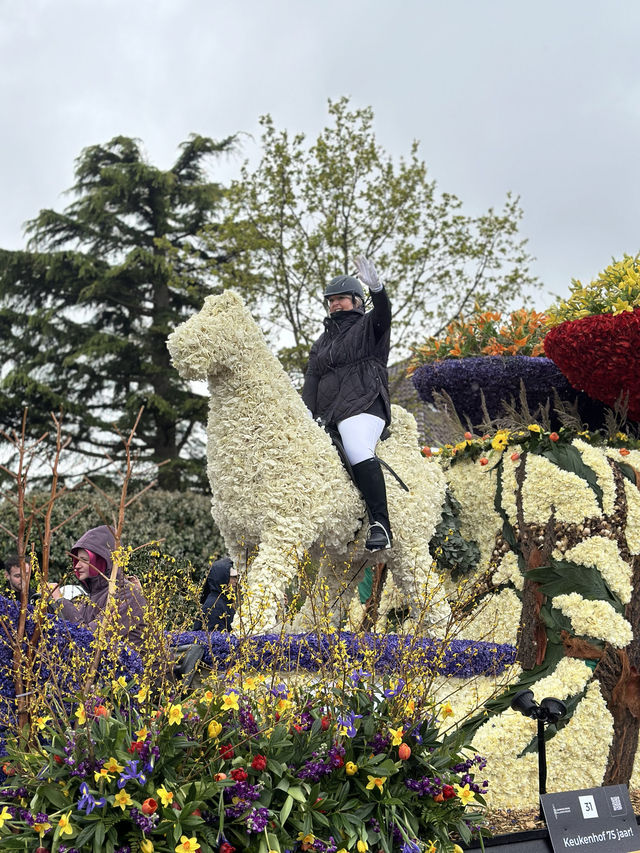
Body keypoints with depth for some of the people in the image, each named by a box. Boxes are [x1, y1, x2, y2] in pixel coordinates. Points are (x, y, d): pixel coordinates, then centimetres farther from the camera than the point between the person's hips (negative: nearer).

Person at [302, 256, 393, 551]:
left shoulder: (368, 327, 12)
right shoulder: (322, 343, 28)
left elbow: (384, 314, -12)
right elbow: (311, 381, 20)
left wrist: (376, 287, -33)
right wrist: (307, 414, 2)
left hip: (363, 405, -8)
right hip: (327, 415, 8)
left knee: (358, 453, -31)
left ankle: (381, 526, -36)